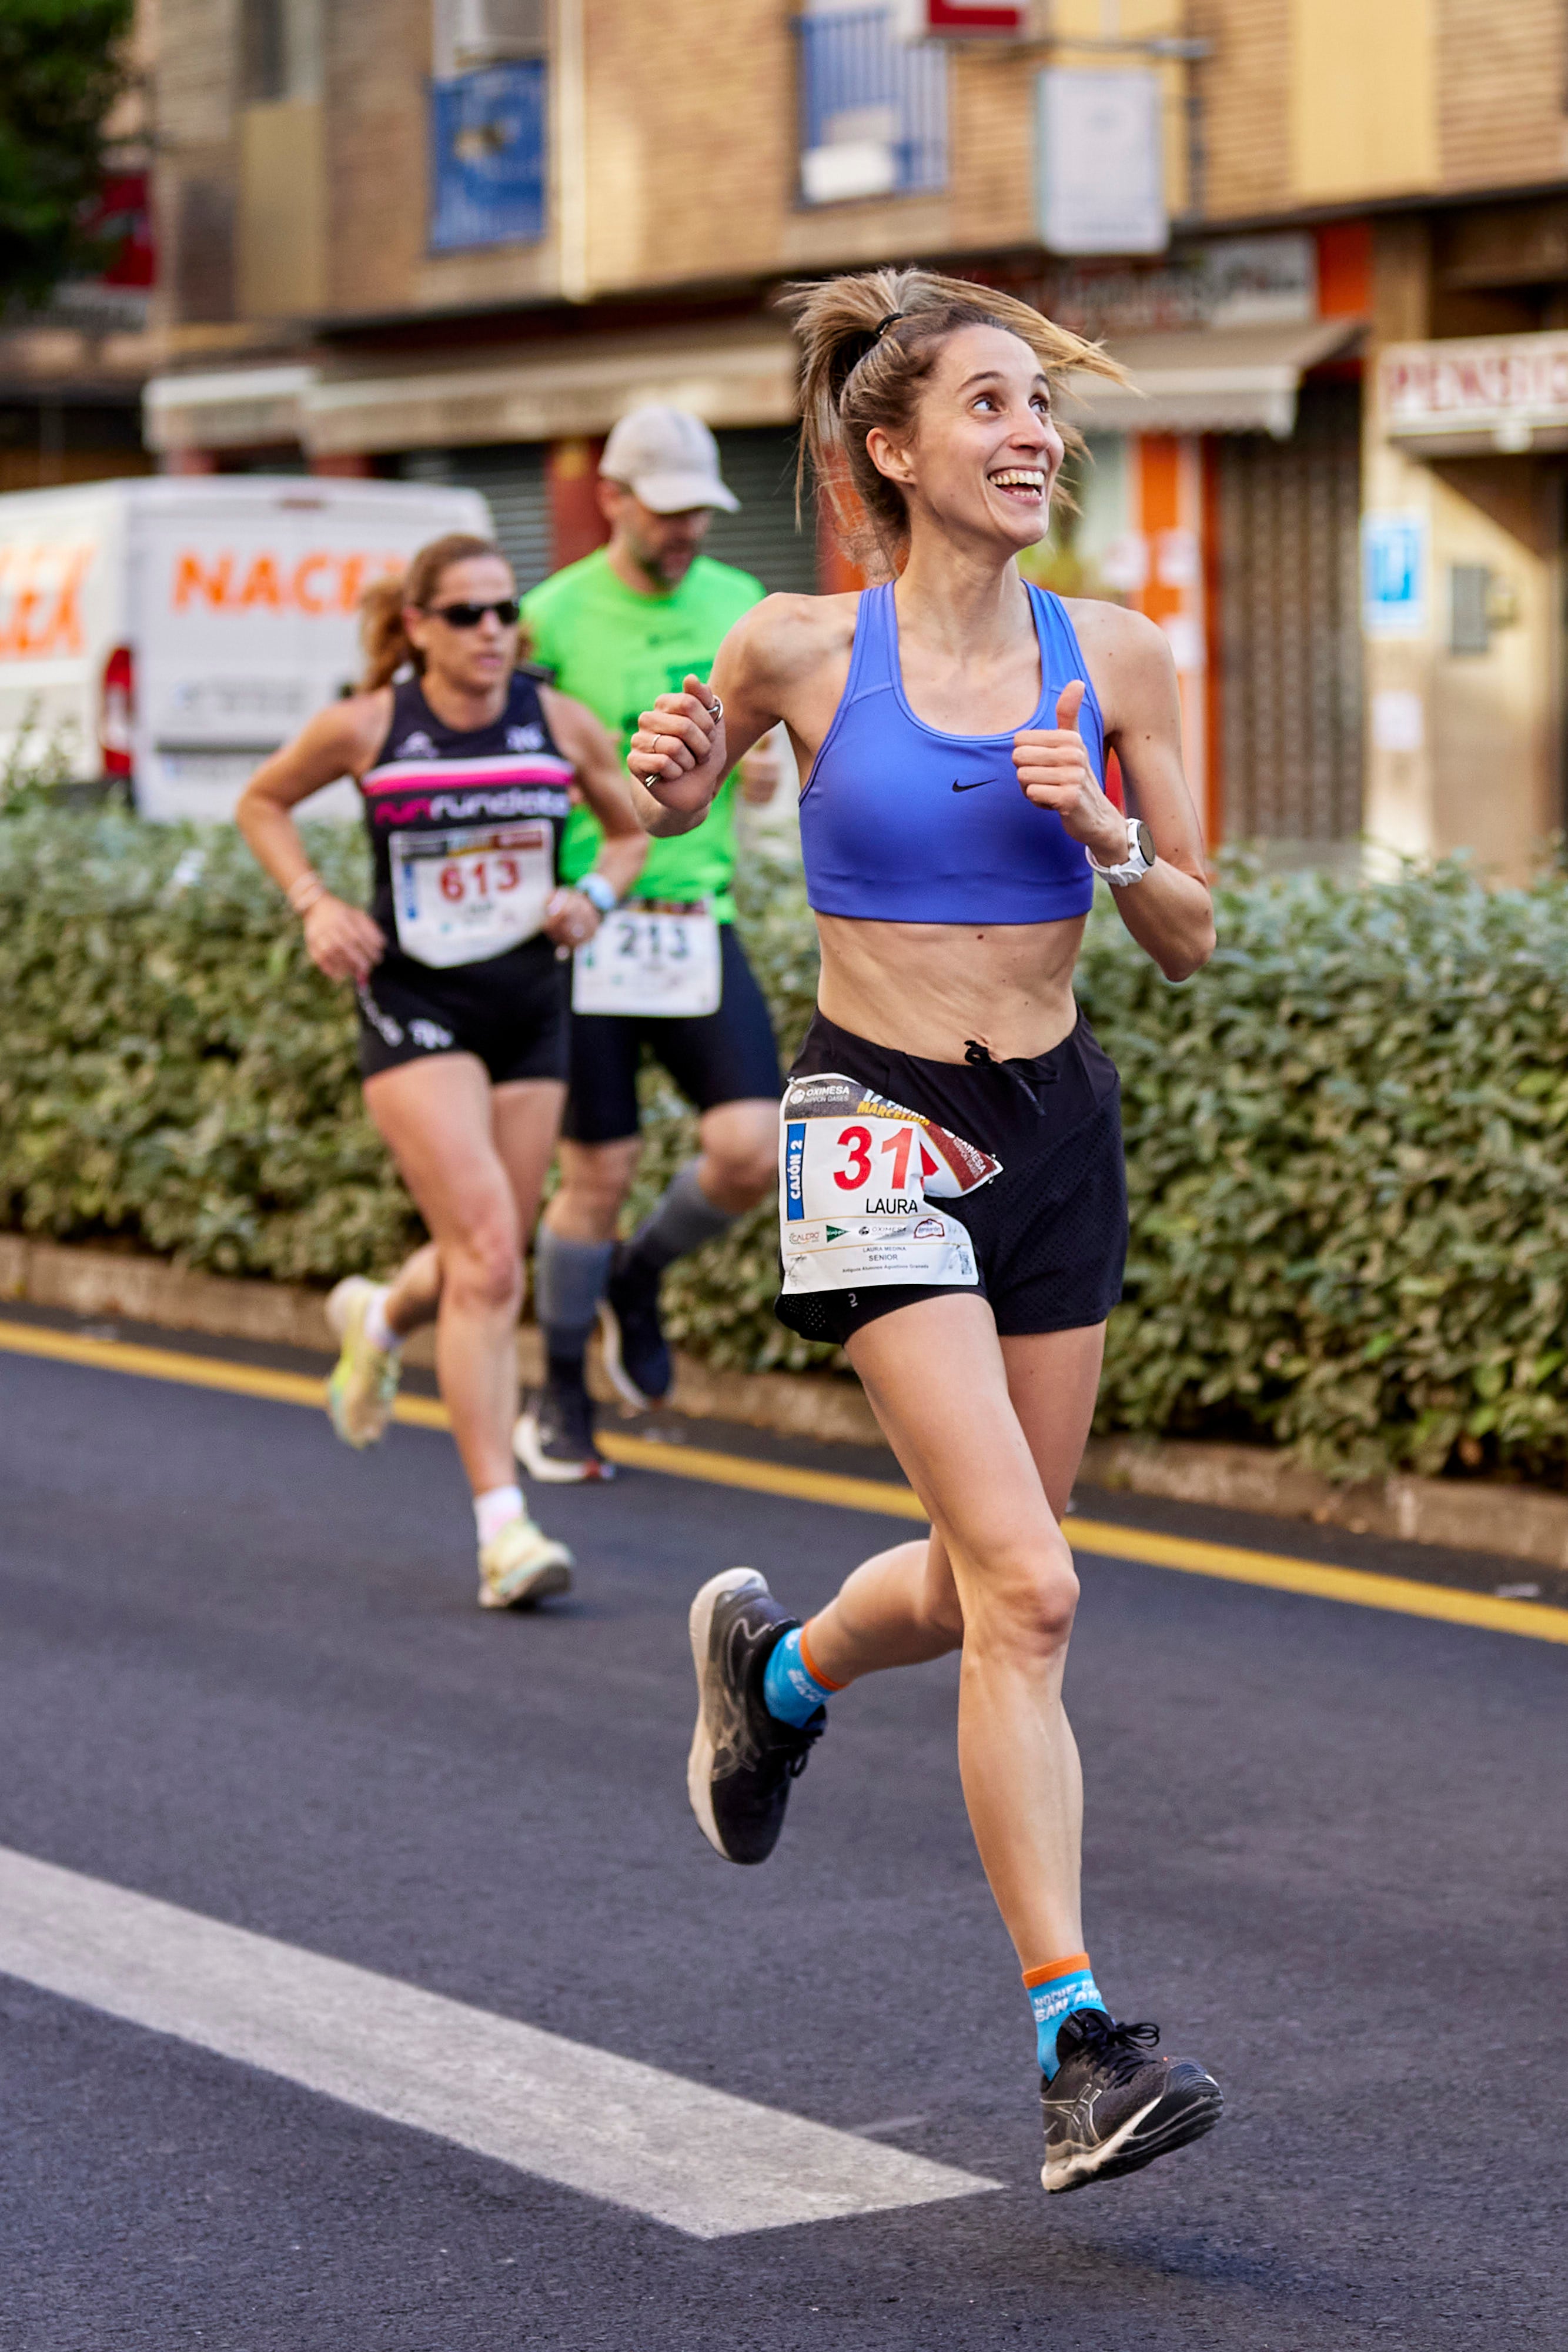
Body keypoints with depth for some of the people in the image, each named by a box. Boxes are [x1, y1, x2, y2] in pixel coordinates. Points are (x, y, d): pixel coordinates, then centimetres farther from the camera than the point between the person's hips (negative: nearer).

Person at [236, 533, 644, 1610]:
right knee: (487, 1256, -16)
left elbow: (634, 828, 15)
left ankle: (379, 1317, 50)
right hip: (415, 1005, -4)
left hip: (532, 1006, 4)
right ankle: (503, 1528, -14)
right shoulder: (365, 729, -6)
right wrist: (315, 903, -4)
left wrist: (595, 897, -5)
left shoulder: (562, 724, 0)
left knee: (491, 1264, 12)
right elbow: (263, 803, 11)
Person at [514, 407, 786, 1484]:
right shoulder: (555, 616, -6)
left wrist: (760, 766, -6)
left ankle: (640, 1276, 20)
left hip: (697, 920, 4)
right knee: (600, 1172, 0)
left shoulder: (739, 604, 8)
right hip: (584, 926, -4)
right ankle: (560, 1401, 18)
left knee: (752, 1149, -11)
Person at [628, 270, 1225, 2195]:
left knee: (983, 1582, 15)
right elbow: (671, 800, 12)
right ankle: (1080, 2048, -12)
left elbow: (1189, 943, 7)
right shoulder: (801, 649, -7)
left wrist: (1106, 838, -13)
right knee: (1026, 1590, -16)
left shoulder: (1113, 660, 1)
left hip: (1059, 1123, 5)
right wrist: (663, 789, -11)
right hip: (879, 1126, -5)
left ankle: (773, 1664, 49)